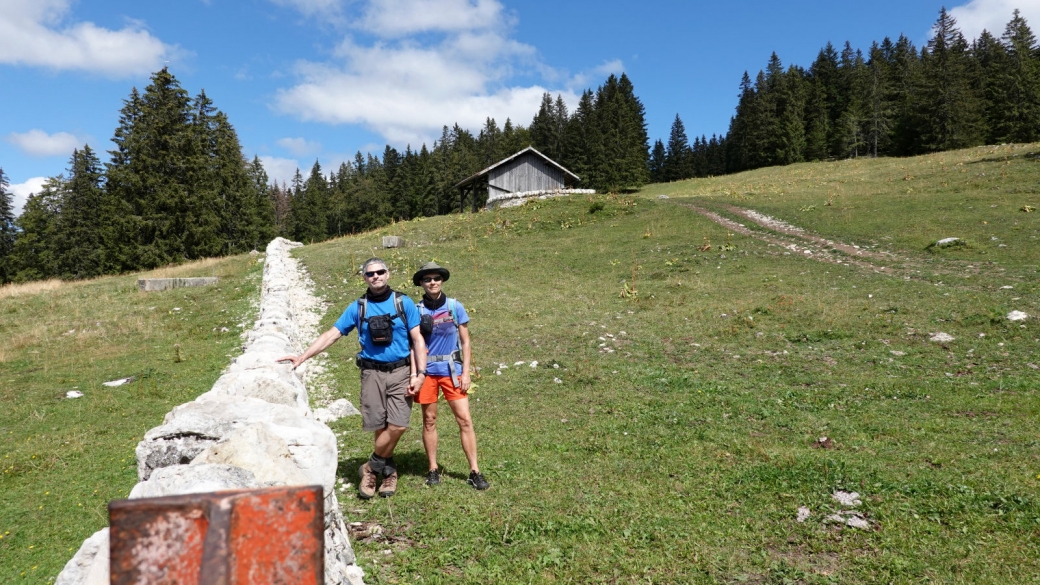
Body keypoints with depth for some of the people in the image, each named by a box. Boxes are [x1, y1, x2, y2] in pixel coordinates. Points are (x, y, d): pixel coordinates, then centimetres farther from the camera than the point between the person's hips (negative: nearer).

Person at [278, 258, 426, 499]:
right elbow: (331, 334, 6)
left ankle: (372, 468, 11)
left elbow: (417, 340, 2)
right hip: (372, 373, 1)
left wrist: (420, 374, -7)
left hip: (401, 372, -1)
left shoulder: (403, 303, 3)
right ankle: (388, 470, 20)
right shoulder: (358, 307, 7)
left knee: (397, 425, -10)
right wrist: (303, 356, -3)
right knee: (380, 427, -1)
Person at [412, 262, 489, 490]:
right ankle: (433, 469, 21)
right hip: (427, 371, 0)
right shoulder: (417, 311, 1)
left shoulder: (455, 307, 1)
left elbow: (465, 342, 5)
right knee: (429, 420, 8)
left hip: (451, 370, 0)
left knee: (465, 419, -4)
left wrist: (465, 373, -2)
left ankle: (475, 472, 2)